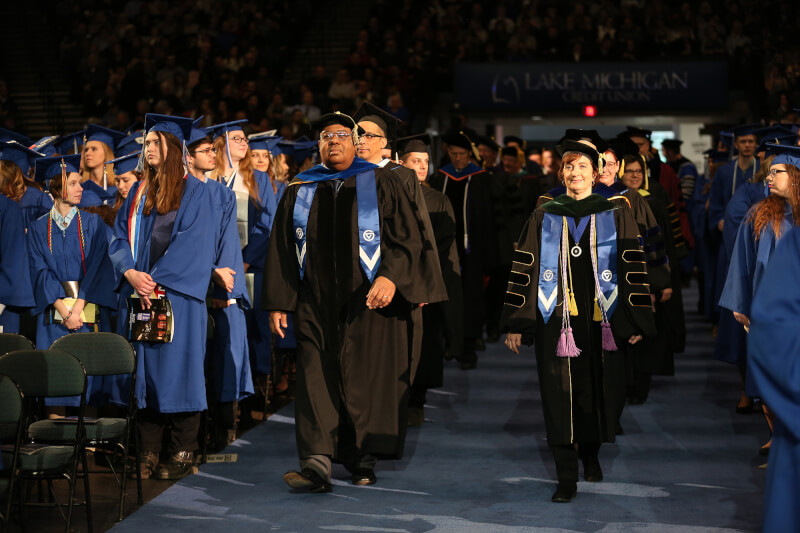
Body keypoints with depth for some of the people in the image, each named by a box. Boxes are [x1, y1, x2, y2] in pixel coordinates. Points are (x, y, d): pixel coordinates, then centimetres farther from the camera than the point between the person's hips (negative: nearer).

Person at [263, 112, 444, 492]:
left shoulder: (381, 183, 6)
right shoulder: (299, 191, 14)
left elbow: (407, 236, -2)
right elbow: (281, 249, 14)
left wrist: (391, 277, -19)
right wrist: (278, 303, 7)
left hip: (369, 301, -2)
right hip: (316, 304, 2)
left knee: (367, 377, 1)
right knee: (316, 378, -7)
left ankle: (363, 458, 15)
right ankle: (317, 463, -12)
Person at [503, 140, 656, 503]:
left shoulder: (616, 217, 5)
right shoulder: (544, 218, 7)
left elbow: (633, 269, 3)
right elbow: (524, 270, 5)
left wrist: (635, 322, -4)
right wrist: (516, 323, 0)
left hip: (602, 321, 0)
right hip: (557, 320, 0)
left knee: (598, 391, 8)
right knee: (560, 398, -3)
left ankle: (590, 453, 34)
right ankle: (567, 477, 3)